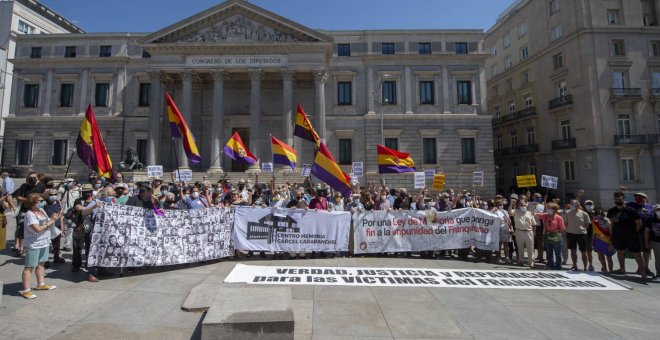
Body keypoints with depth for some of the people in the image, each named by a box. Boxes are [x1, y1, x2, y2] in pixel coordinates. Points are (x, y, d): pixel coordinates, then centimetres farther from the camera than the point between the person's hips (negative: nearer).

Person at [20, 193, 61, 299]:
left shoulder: (41, 210, 7)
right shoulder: (29, 214, -18)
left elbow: (47, 224, 12)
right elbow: (38, 229, -26)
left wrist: (55, 218, -4)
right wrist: (51, 221, -20)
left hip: (44, 243, 8)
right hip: (33, 245, -8)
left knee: (41, 264, 18)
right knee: (30, 267, -1)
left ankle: (41, 284, 31)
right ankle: (26, 290, 6)